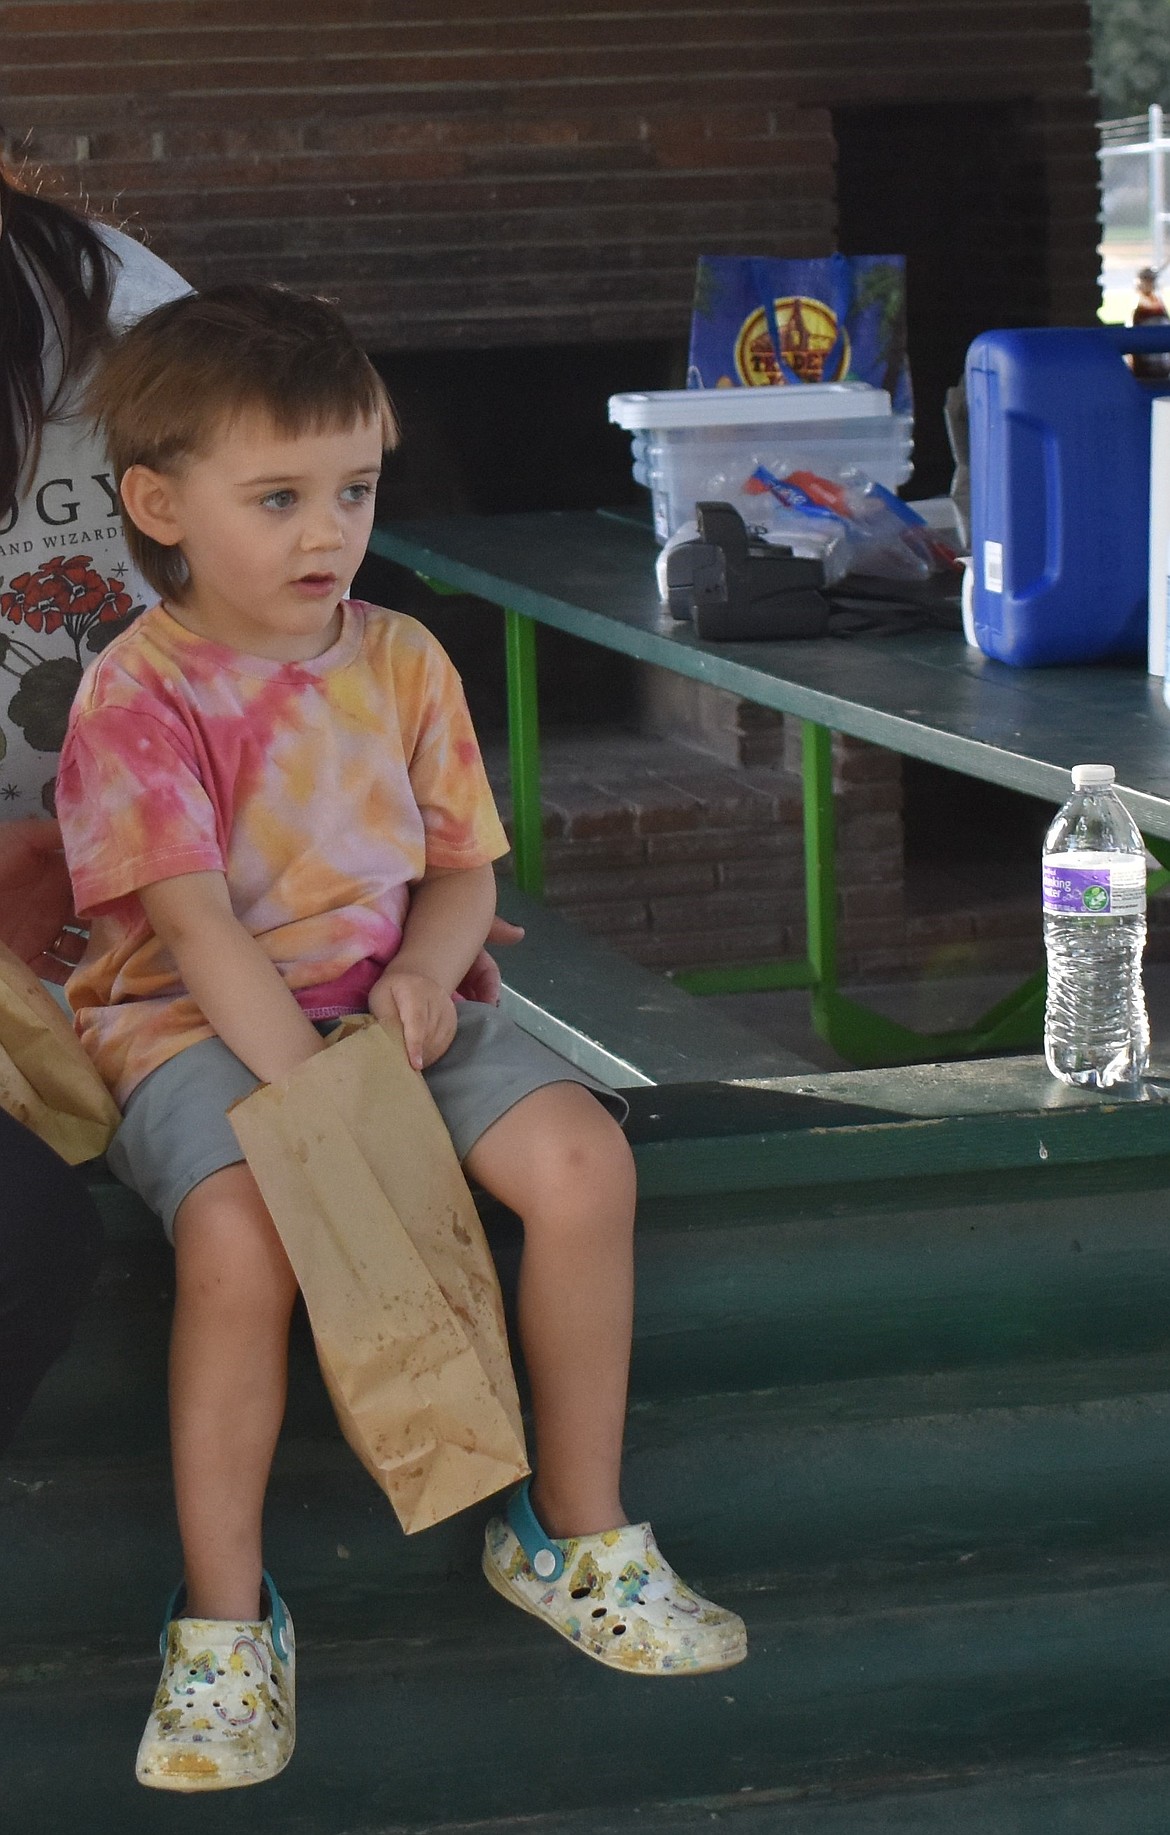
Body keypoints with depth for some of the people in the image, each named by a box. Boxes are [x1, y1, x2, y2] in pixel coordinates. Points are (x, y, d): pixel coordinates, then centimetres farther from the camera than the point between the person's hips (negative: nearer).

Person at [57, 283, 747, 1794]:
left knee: (582, 1158, -19)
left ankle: (572, 1536, -1)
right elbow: (199, 933, -18)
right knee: (239, 1235, -34)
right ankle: (223, 1618, -16)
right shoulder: (136, 698, -10)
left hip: (381, 1005, 5)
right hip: (196, 1032, -5)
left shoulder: (398, 663, 7)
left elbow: (463, 871, 12)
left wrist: (423, 971, -12)